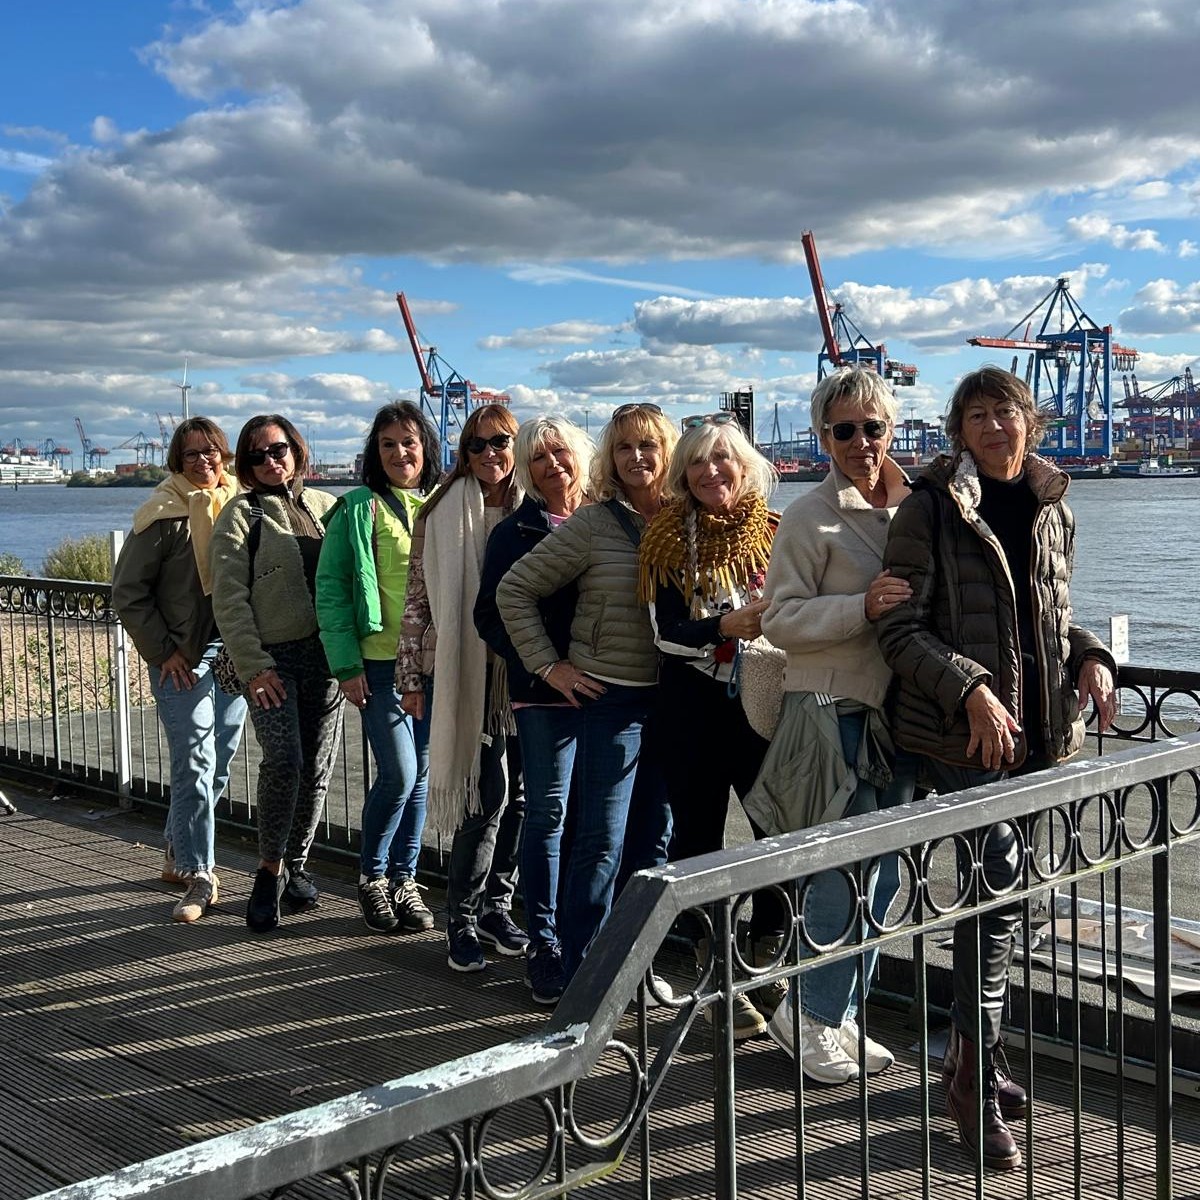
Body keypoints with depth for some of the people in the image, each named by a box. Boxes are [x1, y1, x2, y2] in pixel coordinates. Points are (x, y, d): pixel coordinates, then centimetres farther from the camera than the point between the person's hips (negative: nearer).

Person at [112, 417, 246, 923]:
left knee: (219, 763, 12)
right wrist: (162, 651, -8)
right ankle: (199, 876, -2)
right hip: (183, 656, -5)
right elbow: (129, 592, -4)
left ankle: (179, 854, 31)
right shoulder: (165, 514, -7)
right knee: (195, 763, -9)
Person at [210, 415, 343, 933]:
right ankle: (269, 869, 1)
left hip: (325, 655, 4)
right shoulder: (241, 515, 1)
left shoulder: (325, 506, 13)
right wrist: (254, 667, -13)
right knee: (283, 761, -17)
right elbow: (230, 599, -5)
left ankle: (295, 864, 23)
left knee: (316, 769, 6)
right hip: (272, 658, -4)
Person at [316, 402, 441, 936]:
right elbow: (331, 589, -5)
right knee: (398, 775, -10)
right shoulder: (357, 509, -3)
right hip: (381, 663, -4)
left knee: (420, 777, 9)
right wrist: (347, 665, -11)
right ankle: (371, 876, 12)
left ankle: (404, 878, 23)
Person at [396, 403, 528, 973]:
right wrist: (411, 675, 0)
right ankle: (461, 918, 5)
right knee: (489, 792, -7)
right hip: (469, 669, -3)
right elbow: (418, 599, 3)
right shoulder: (443, 514, 1)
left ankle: (496, 903, 24)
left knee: (518, 794, 7)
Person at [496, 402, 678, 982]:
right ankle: (580, 975, 7)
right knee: (602, 844, -3)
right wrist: (548, 665, -5)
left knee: (655, 838, 12)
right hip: (611, 698, -5)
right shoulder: (593, 524, -6)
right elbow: (514, 591, -3)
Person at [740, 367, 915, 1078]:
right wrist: (863, 607, -24)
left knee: (884, 876, 11)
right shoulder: (811, 518, -8)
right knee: (846, 874, -4)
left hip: (896, 711, 7)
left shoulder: (912, 507, 11)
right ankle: (808, 1017, 15)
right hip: (834, 714, -6)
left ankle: (838, 1015, 25)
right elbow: (780, 620, -13)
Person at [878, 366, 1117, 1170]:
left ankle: (975, 1053, 27)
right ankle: (978, 1083, 2)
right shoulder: (932, 508, -6)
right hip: (964, 732, -6)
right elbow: (901, 629, -9)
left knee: (999, 893, 12)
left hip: (1040, 727, 6)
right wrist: (972, 690, -20)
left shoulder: (1053, 508, 11)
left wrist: (1092, 657, 0)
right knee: (1000, 891, -10)